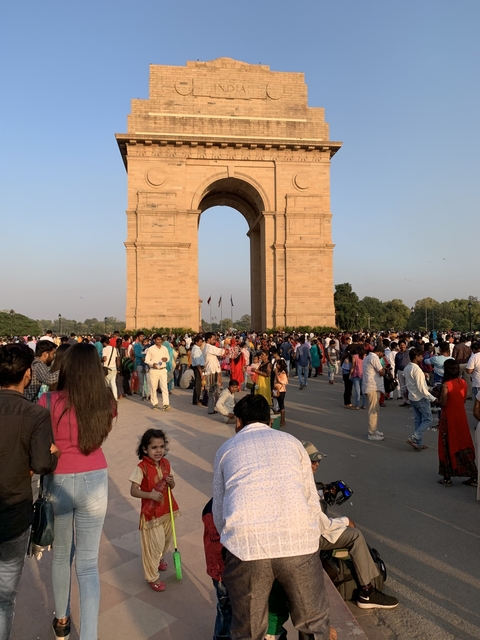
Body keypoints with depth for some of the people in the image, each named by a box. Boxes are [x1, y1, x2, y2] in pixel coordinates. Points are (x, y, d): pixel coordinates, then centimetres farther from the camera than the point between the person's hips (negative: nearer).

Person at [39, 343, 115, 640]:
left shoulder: (49, 402, -16)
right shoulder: (106, 402, -10)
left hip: (58, 483, 0)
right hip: (94, 482, 0)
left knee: (61, 556, 25)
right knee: (89, 564, 12)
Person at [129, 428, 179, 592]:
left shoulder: (166, 464, -3)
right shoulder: (141, 468, -20)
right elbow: (133, 491, -20)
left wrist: (171, 482, -15)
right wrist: (150, 494, -33)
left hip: (167, 510, 6)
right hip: (151, 513, -6)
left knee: (166, 539, 23)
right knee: (155, 544, 2)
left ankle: (159, 558, 53)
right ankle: (152, 577, 23)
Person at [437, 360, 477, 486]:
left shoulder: (446, 384, -20)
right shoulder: (463, 383, -1)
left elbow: (444, 403, -19)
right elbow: (464, 400, 7)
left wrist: (441, 393, -4)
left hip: (449, 418, -5)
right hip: (461, 417, 6)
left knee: (448, 447, 7)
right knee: (464, 446, 14)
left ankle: (447, 478, 15)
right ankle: (473, 477, 19)